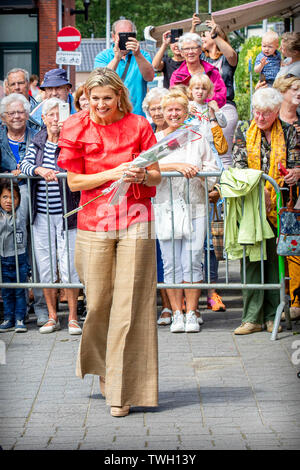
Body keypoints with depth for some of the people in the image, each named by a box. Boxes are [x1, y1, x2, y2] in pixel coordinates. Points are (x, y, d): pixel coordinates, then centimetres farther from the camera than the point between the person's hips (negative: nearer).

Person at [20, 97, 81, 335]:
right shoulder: (37, 143, 8)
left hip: (67, 214, -3)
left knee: (69, 266, -3)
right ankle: (52, 317, 18)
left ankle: (73, 317, 9)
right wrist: (39, 170, -25)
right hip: (42, 215, 3)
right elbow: (25, 165, -5)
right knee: (45, 266, 7)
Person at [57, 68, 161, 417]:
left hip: (135, 224, 0)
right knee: (97, 302, 4)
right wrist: (114, 173, -12)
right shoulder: (77, 129, 3)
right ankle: (104, 369, 31)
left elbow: (156, 177, 7)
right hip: (94, 224, 1)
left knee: (129, 305, -4)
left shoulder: (138, 126, 4)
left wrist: (140, 175, -16)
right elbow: (74, 181, 1)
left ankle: (122, 391, 1)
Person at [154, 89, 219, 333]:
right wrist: (177, 166, -19)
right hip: (165, 207, 0)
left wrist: (197, 172, -9)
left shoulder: (198, 138, 12)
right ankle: (177, 313, 6)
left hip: (195, 206, 0)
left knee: (192, 262, -6)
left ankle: (192, 313, 1)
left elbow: (212, 170, 12)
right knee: (171, 264, -1)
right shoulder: (155, 139, 8)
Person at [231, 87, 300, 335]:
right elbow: (239, 163, -1)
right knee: (251, 257, -6)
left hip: (277, 204, 0)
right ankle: (252, 317, -5)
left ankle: (272, 315, 6)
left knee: (275, 257, 0)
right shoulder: (244, 130, 8)